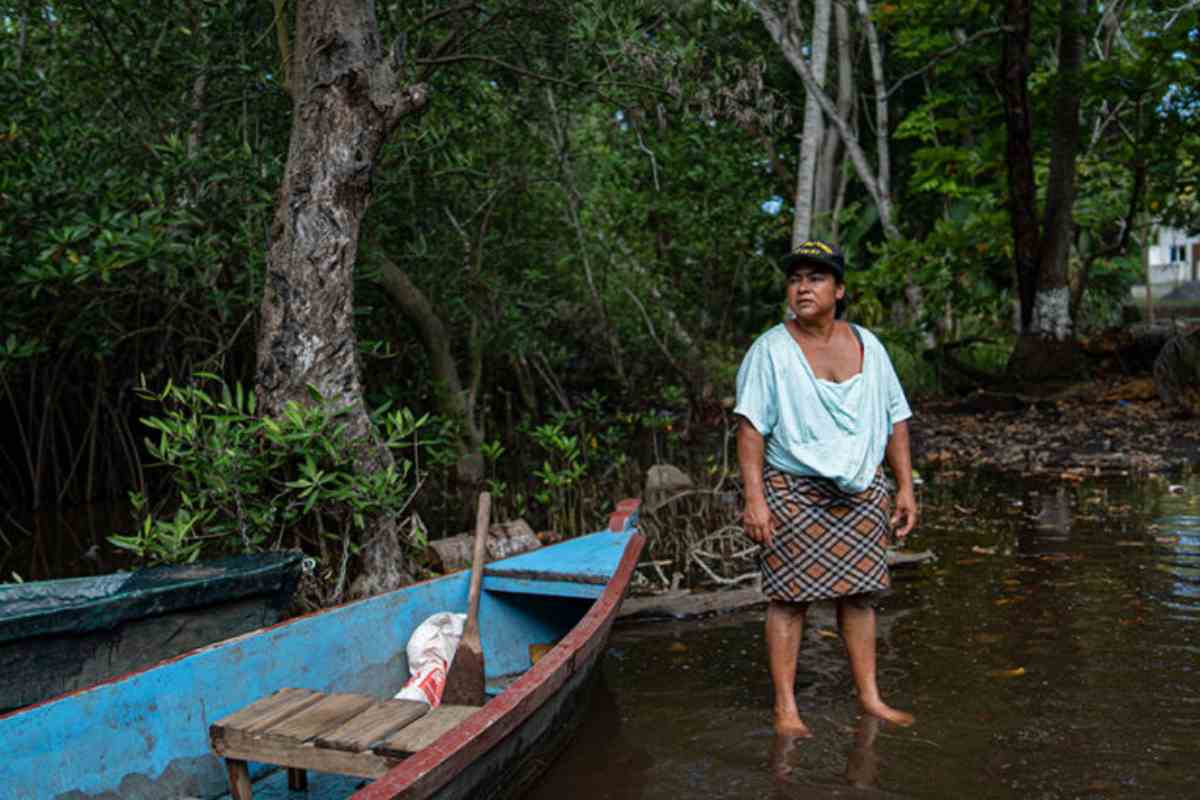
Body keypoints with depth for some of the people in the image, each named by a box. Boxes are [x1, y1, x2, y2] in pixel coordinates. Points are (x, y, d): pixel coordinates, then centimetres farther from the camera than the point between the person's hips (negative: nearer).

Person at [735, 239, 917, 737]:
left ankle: (869, 696, 22)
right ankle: (785, 707, 6)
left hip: (861, 491, 4)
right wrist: (754, 499, -17)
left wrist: (905, 487, 9)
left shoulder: (867, 346, 9)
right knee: (789, 596, -2)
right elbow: (751, 427, -10)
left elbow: (895, 419, 14)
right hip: (794, 491, -4)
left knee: (858, 593, 9)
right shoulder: (771, 350, -5)